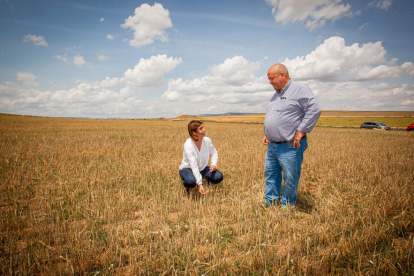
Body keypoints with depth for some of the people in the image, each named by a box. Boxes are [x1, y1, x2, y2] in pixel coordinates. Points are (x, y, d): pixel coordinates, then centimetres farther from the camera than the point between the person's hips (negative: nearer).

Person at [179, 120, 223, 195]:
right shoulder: (188, 145, -27)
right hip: (187, 168, -4)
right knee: (191, 181, -38)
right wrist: (200, 184, -35)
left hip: (202, 168, 4)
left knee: (219, 177, -19)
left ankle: (207, 178, 14)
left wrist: (214, 164, -16)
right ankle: (186, 186, -1)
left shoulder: (207, 140, -13)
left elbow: (214, 153, 5)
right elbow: (194, 165, -32)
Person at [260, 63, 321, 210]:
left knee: (290, 177, 3)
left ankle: (287, 205, 20)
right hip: (272, 145, 8)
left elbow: (314, 110, -19)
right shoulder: (276, 94, 17)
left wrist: (300, 131, -19)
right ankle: (271, 199, 30)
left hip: (290, 146, -8)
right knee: (270, 172, 15)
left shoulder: (300, 89, -10)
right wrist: (267, 134, 17)